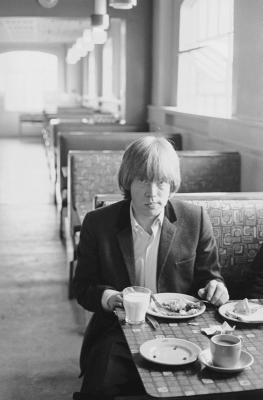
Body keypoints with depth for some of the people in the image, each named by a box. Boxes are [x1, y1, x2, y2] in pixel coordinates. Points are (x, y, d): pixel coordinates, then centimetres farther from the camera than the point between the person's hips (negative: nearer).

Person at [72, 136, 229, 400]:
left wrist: (216, 288, -13)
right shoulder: (98, 223, -1)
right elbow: (83, 286, 6)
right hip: (118, 333, -1)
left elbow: (209, 277, 11)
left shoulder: (195, 219, 0)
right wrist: (105, 297, -16)